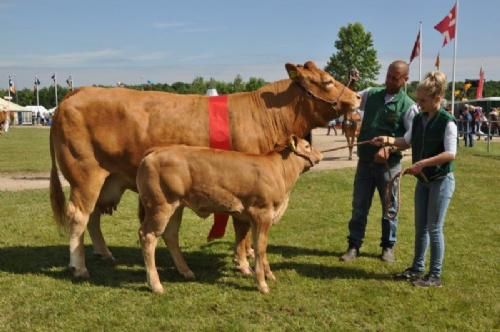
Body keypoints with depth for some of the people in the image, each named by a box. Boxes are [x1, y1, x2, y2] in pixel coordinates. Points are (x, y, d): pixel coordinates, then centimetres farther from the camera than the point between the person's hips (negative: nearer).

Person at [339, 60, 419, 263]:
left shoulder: (408, 105, -7)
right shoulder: (371, 94, 5)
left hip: (389, 163, -3)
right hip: (365, 160, 3)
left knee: (389, 208, 10)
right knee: (359, 206, 8)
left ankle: (388, 247, 25)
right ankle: (354, 246, 17)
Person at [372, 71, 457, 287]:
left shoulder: (447, 122, -17)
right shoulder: (418, 119, 4)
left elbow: (450, 154, -22)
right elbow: (407, 142, 12)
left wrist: (423, 163, -27)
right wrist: (388, 140, -5)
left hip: (441, 180, -7)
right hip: (423, 180, 7)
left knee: (434, 228, -2)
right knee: (420, 227, 14)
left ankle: (435, 276, 8)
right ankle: (417, 268, 26)